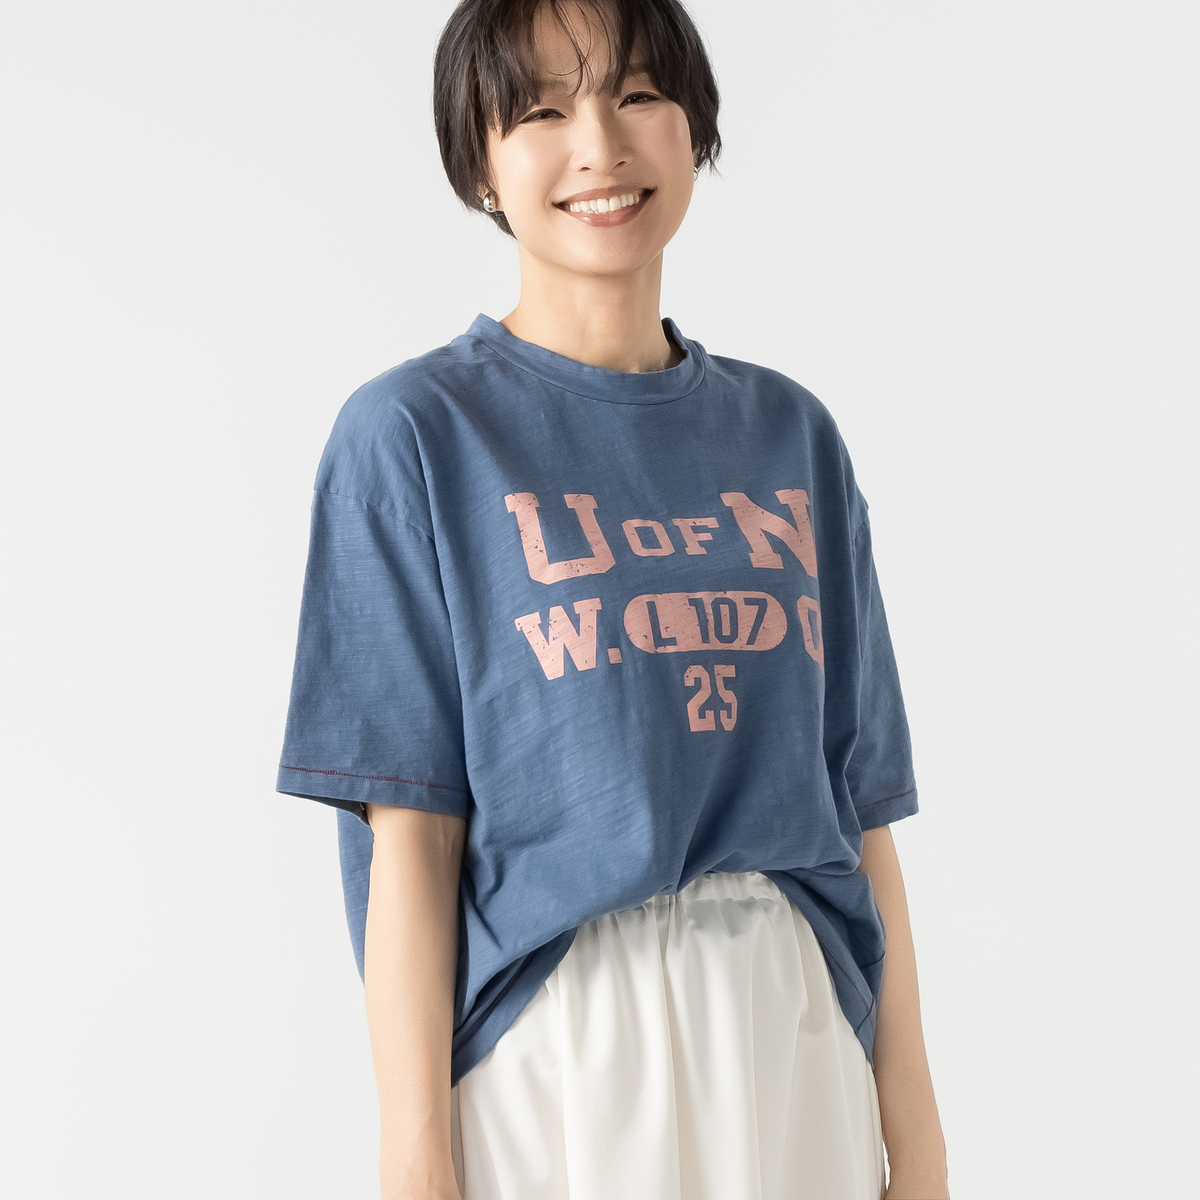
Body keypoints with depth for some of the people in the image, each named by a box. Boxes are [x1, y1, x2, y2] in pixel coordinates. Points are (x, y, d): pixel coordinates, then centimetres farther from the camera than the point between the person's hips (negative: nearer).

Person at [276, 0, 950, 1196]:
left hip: (799, 1048, 4)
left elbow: (858, 804, 7)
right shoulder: (416, 435, -3)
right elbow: (411, 834, -8)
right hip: (552, 1053, -4)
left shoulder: (789, 435, 9)